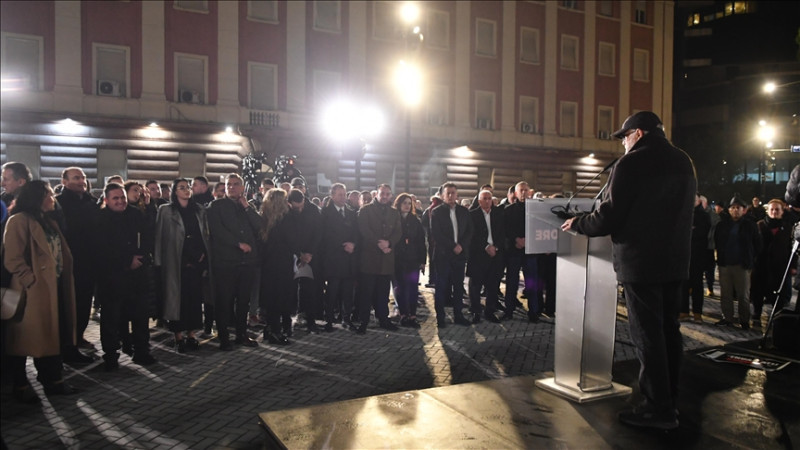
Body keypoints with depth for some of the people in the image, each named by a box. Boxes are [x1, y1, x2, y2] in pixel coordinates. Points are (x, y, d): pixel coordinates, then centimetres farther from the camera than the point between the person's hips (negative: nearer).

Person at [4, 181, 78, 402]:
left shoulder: (48, 222, 17)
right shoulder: (19, 221, -10)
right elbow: (12, 259, -16)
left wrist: (62, 280, 10)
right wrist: (32, 282, -20)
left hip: (52, 288, 8)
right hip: (33, 290, -8)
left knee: (50, 336, 12)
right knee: (25, 338, 3)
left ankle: (53, 381, 20)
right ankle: (21, 386, 15)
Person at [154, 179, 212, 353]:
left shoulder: (199, 211, 12)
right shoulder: (166, 211, 1)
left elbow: (205, 235, 13)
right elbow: (160, 237, -2)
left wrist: (203, 255, 4)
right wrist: (159, 262, -7)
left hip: (197, 262, 3)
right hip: (176, 263, -3)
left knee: (195, 297, 4)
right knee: (177, 297, 0)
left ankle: (191, 335, 13)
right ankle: (178, 337, 8)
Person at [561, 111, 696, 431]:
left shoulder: (630, 164, -13)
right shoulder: (683, 162, 12)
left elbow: (608, 217, -15)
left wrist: (577, 224, 2)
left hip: (640, 262, -8)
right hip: (675, 260, 8)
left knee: (646, 334, -1)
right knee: (668, 328, 15)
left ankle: (658, 409, 5)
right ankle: (669, 399, 26)